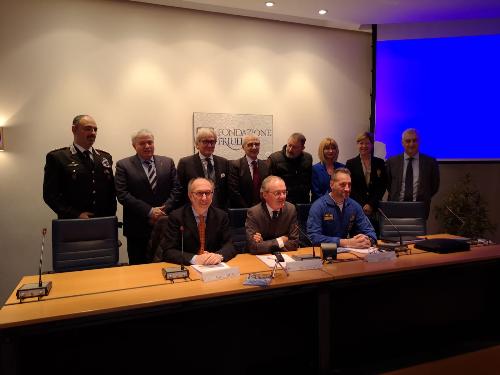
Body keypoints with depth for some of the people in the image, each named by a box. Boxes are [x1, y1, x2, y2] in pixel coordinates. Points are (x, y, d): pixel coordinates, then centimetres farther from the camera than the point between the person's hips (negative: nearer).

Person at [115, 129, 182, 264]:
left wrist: (163, 210, -10)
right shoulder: (123, 165, 1)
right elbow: (122, 194, -8)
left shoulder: (168, 162, 9)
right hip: (137, 228, -2)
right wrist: (149, 211, -14)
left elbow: (176, 189, 4)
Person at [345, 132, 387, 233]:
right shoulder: (351, 163, 6)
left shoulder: (380, 163, 10)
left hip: (374, 208, 1)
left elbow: (383, 186, 6)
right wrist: (362, 206, -7)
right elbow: (349, 187, 1)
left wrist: (371, 204, -5)